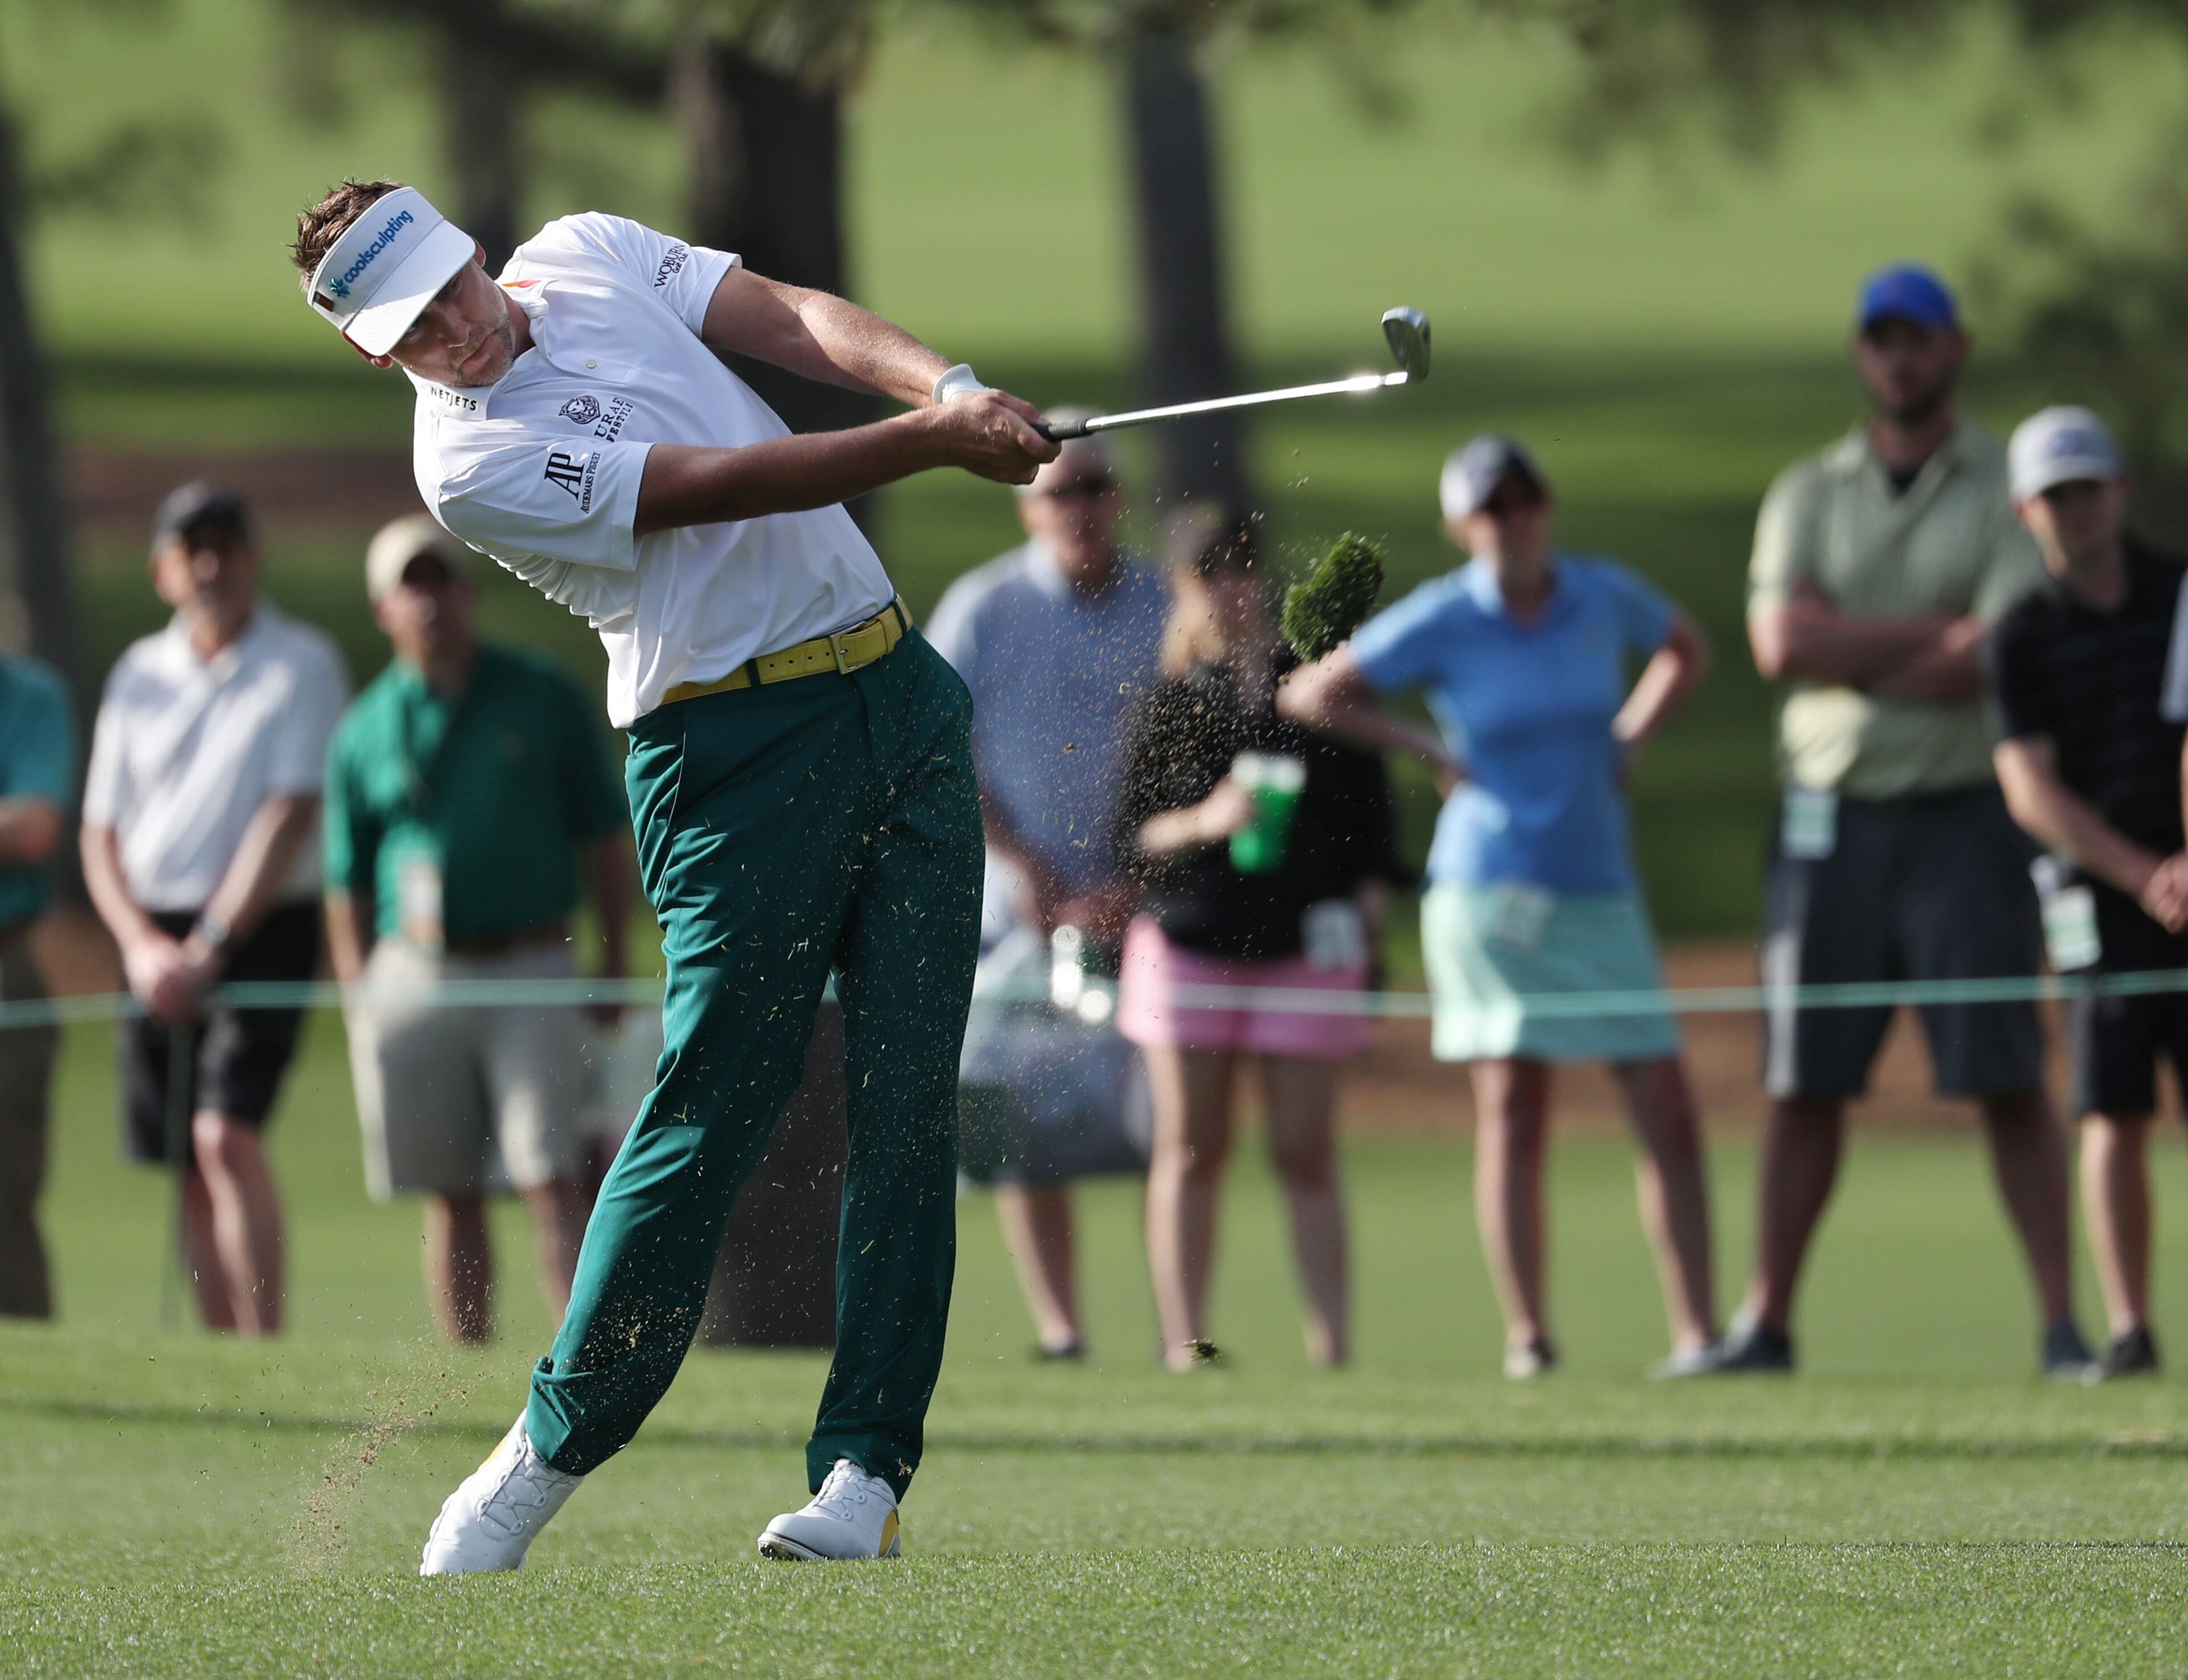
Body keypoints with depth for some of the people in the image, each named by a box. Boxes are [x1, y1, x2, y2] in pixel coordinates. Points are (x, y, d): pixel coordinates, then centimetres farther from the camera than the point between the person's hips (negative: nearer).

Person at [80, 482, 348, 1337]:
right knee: (188, 1167, 4)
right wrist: (140, 945, -5)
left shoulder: (302, 665, -3)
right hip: (155, 937, 5)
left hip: (261, 928, -5)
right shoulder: (139, 674, 11)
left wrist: (212, 944, -16)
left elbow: (289, 816, -10)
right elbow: (101, 830, 11)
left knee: (227, 1136, -20)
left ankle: (265, 1348, -22)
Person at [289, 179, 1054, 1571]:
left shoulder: (589, 254, 10)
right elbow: (727, 487, -20)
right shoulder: (470, 462, -12)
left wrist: (950, 385, -20)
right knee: (717, 1104, -11)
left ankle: (867, 1468, -2)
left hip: (902, 690, 6)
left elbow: (797, 321, -1)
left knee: (911, 1084, -2)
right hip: (743, 754, -6)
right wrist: (935, 444, -28)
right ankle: (548, 1454, 2)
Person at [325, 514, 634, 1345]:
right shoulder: (366, 731, 9)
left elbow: (601, 839, 9)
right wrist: (360, 1001, 4)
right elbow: (347, 886, 12)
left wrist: (616, 964, 3)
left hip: (530, 971, -2)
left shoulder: (541, 698, 6)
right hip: (415, 978, 2)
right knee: (452, 1197, 5)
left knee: (553, 1181, -11)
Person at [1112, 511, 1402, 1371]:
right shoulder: (1171, 701, 7)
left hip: (1304, 945, 0)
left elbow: (1370, 817, 10)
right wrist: (1201, 824, -13)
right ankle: (1184, 1341, 3)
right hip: (1187, 940, 0)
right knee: (1189, 1152, 1)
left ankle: (1332, 1338, -1)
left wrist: (1366, 908, -2)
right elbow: (1130, 835, 5)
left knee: (1306, 1153, -1)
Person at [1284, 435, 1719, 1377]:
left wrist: (1627, 740, 10)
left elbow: (1685, 652, 25)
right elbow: (1308, 695, 1)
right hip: (1489, 886, -3)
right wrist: (1432, 753, -2)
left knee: (1666, 1111, -5)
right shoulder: (1438, 622, -4)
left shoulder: (1604, 596, 4)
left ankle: (1695, 1331, -3)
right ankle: (1526, 1336, 0)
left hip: (1601, 889, 3)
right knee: (1512, 1111, -4)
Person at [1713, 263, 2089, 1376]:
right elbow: (1781, 644, -6)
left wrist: (1848, 653, -8)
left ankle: (2062, 1325, -5)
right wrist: (1940, 634, -11)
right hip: (1830, 822, 3)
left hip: (1964, 815, -3)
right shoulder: (1806, 495, 11)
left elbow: (1999, 664, -11)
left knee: (2009, 1082, -7)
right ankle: (1766, 1324, 8)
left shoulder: (2006, 491, 2)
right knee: (1804, 1085, 3)